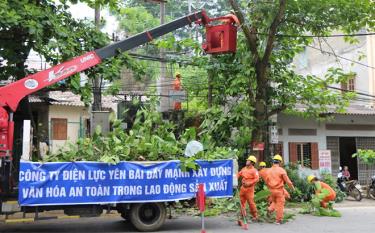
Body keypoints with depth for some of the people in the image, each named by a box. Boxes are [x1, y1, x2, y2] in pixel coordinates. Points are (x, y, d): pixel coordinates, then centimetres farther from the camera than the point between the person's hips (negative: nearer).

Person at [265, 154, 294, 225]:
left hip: (272, 190, 5)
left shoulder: (268, 170, 4)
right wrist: (292, 187, 8)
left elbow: (266, 181, 11)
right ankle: (279, 220, 6)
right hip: (279, 190, -5)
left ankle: (270, 209, 0)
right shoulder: (281, 170, -11)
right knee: (280, 204, 3)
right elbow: (287, 181, -7)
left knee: (274, 201, 26)